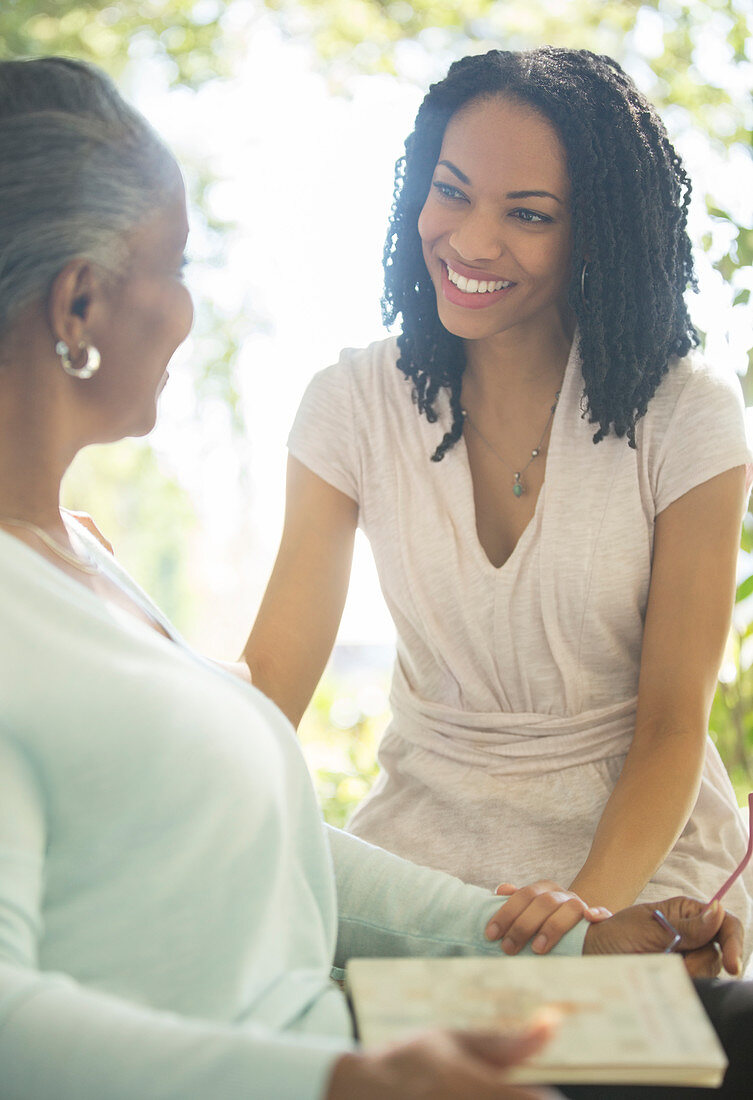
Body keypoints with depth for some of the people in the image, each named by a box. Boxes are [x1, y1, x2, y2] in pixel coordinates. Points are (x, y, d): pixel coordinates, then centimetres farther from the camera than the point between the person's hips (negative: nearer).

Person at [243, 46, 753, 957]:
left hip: (638, 841, -1)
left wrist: (593, 901, -28)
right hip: (424, 829, 2)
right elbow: (271, 675, -7)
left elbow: (672, 724, -11)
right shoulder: (356, 404, -4)